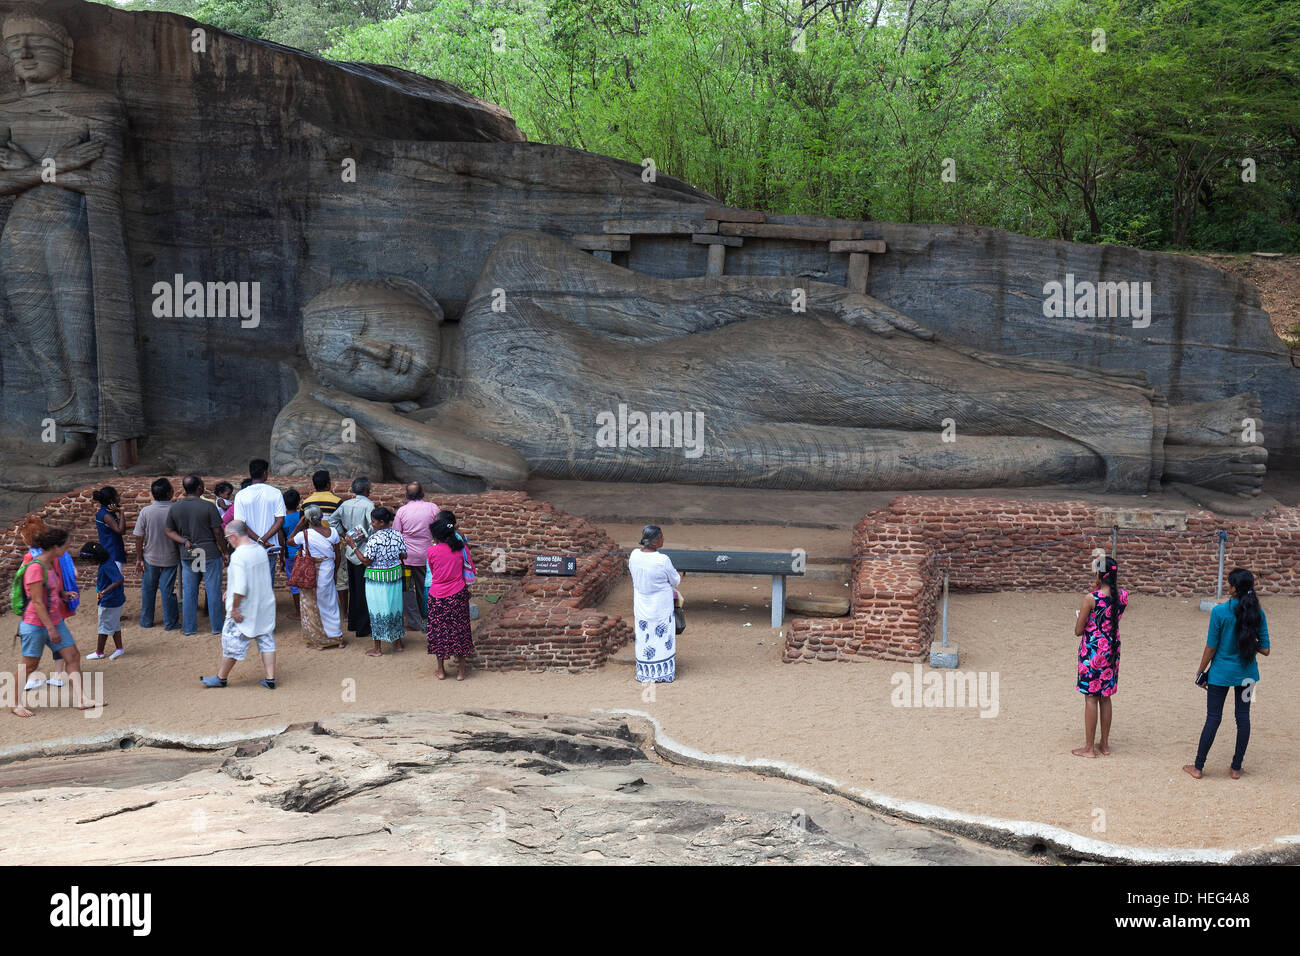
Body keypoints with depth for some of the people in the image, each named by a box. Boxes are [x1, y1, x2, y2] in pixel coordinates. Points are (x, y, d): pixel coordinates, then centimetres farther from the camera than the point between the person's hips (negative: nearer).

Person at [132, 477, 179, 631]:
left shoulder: (145, 511, -13)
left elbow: (139, 538, -9)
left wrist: (139, 558, 1)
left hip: (150, 558, 1)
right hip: (170, 557, -1)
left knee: (148, 590, 15)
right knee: (168, 590, 7)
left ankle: (146, 620, 24)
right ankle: (170, 622, 13)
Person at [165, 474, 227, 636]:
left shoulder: (175, 508, 0)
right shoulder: (208, 506, -15)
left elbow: (169, 531, 5)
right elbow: (218, 533, -11)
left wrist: (185, 542, -3)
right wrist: (224, 550, 2)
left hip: (187, 555, 4)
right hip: (210, 554, -4)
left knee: (188, 592, 11)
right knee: (213, 591, 6)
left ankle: (189, 628, 17)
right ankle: (217, 626, 15)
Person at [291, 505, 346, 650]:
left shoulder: (304, 534, -17)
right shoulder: (332, 532, -7)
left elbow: (290, 541, 4)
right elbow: (337, 556, 0)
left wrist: (300, 525, 4)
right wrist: (334, 570, 16)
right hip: (327, 572, 3)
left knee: (312, 606, 11)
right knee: (329, 604, 17)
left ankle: (318, 640, 17)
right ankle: (337, 638, 22)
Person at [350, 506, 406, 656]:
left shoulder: (374, 539, -21)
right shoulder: (397, 535, -3)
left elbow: (366, 561, -18)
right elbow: (404, 556, 4)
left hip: (377, 579, -6)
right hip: (395, 576, 6)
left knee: (378, 610, 4)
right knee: (395, 607, 18)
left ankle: (378, 648, 11)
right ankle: (398, 642, 29)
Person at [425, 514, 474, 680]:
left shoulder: (431, 551, -9)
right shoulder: (459, 548, -4)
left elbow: (432, 572, 5)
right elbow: (465, 569, 6)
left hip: (437, 595, -1)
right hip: (458, 594, 1)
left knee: (438, 630, 11)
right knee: (459, 629, 9)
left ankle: (440, 671, 16)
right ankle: (461, 671, 12)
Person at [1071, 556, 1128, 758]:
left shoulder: (1091, 599, -19)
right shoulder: (1123, 596, -3)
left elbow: (1078, 631, -14)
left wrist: (1078, 618, 9)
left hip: (1092, 650, -6)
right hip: (1112, 650, 6)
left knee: (1091, 698, 3)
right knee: (1105, 698, 16)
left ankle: (1089, 747, 10)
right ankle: (1104, 745, 24)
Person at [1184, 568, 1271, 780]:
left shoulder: (1219, 612, -15)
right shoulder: (1258, 614, -6)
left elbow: (1211, 647, -11)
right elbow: (1264, 650, -4)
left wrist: (1201, 671, 1)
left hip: (1221, 672, -3)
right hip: (1246, 673, 3)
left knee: (1213, 717, 4)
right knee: (1243, 717, 11)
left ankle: (1198, 767, 12)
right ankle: (1236, 768, 17)